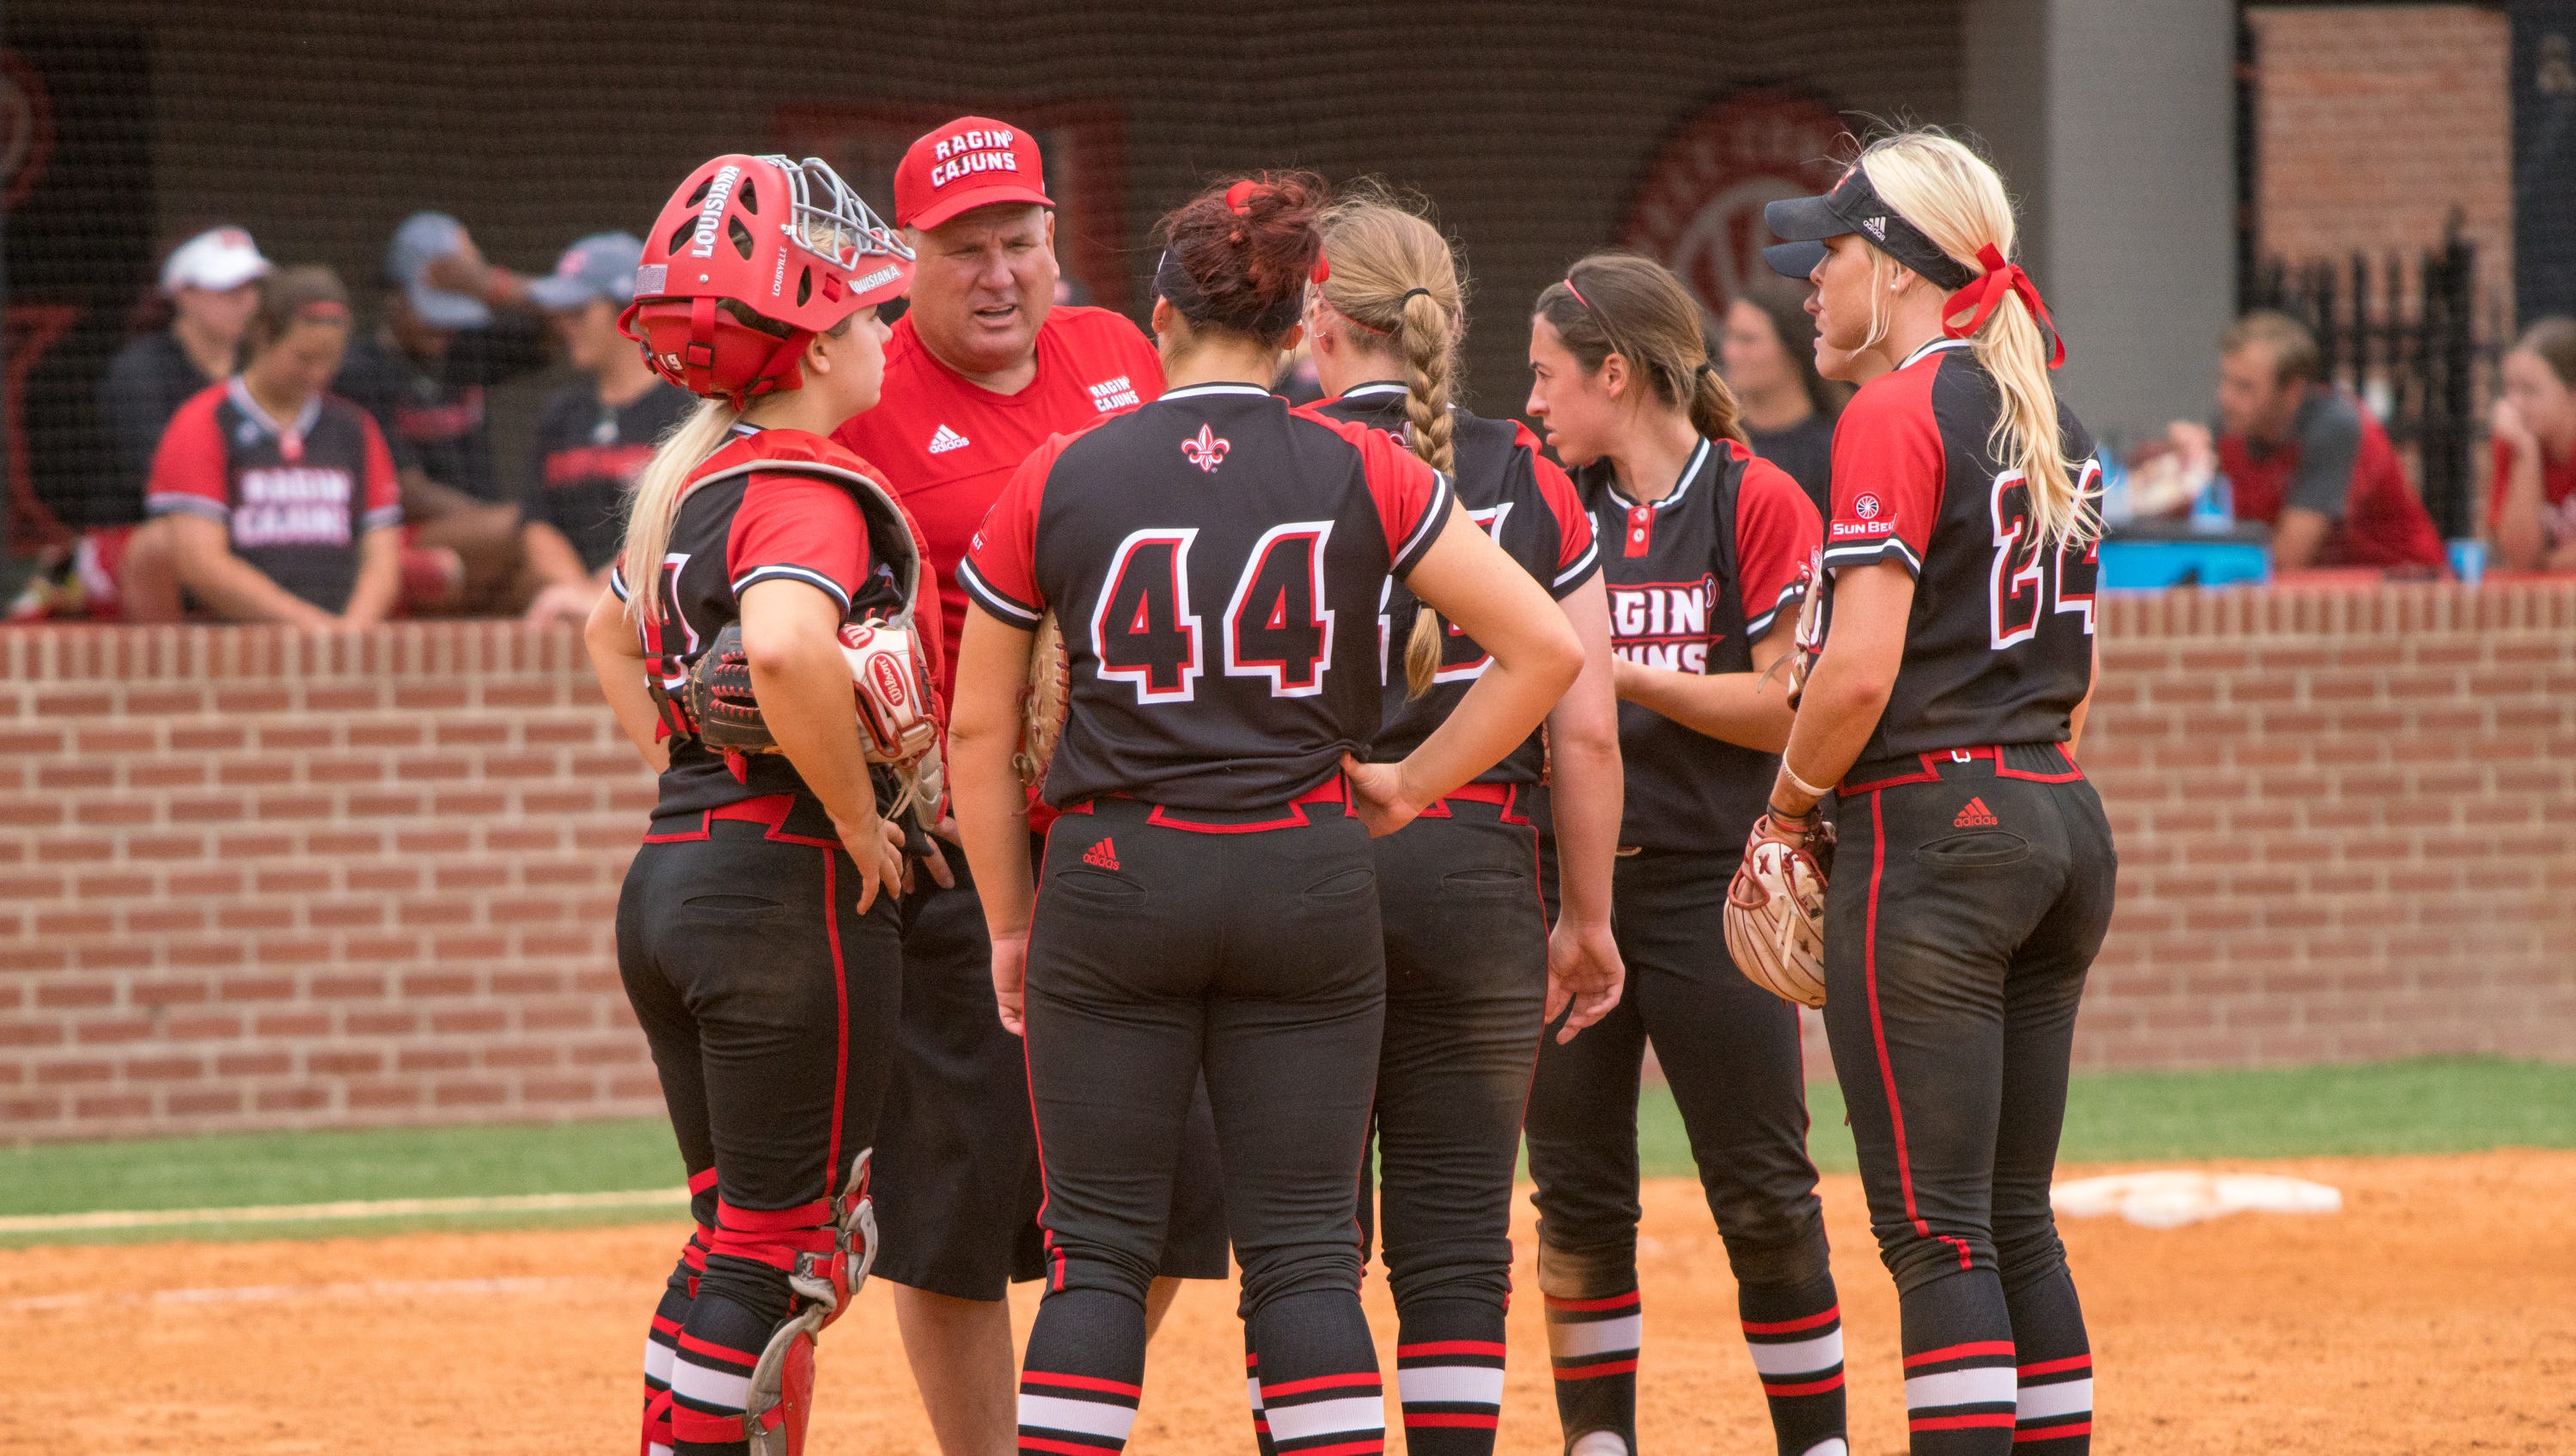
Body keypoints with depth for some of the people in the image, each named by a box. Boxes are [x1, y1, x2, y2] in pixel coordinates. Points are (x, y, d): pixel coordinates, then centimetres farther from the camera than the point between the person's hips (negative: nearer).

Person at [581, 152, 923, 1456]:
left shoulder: (689, 478, 13)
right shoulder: (807, 484, -15)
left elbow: (612, 630, 32)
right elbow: (783, 649, -35)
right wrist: (858, 820, -21)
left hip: (672, 874, 9)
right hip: (792, 889, -9)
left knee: (738, 1241, 16)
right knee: (787, 1255, -2)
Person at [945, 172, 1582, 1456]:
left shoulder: (1054, 482, 2)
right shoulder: (1361, 473, 1)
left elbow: (980, 732, 6)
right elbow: (1545, 649, -1)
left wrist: (1011, 925, 16)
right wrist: (1409, 785, 7)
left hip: (1115, 877, 0)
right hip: (1307, 875, 0)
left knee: (1098, 1252, 5)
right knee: (1304, 1252, 5)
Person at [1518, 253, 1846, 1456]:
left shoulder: (1758, 504, -4)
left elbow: (1788, 710, -11)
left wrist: (1615, 672, -16)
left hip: (1712, 884, -5)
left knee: (1764, 1199, -3)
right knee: (1575, 1198, 5)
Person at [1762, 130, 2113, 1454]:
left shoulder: (1895, 417, -11)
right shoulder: (2049, 424, 15)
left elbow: (1861, 667, -18)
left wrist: (1791, 804, -3)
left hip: (1931, 820, -9)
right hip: (2065, 823, 9)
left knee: (1933, 1227, -8)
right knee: (2017, 1220, 12)